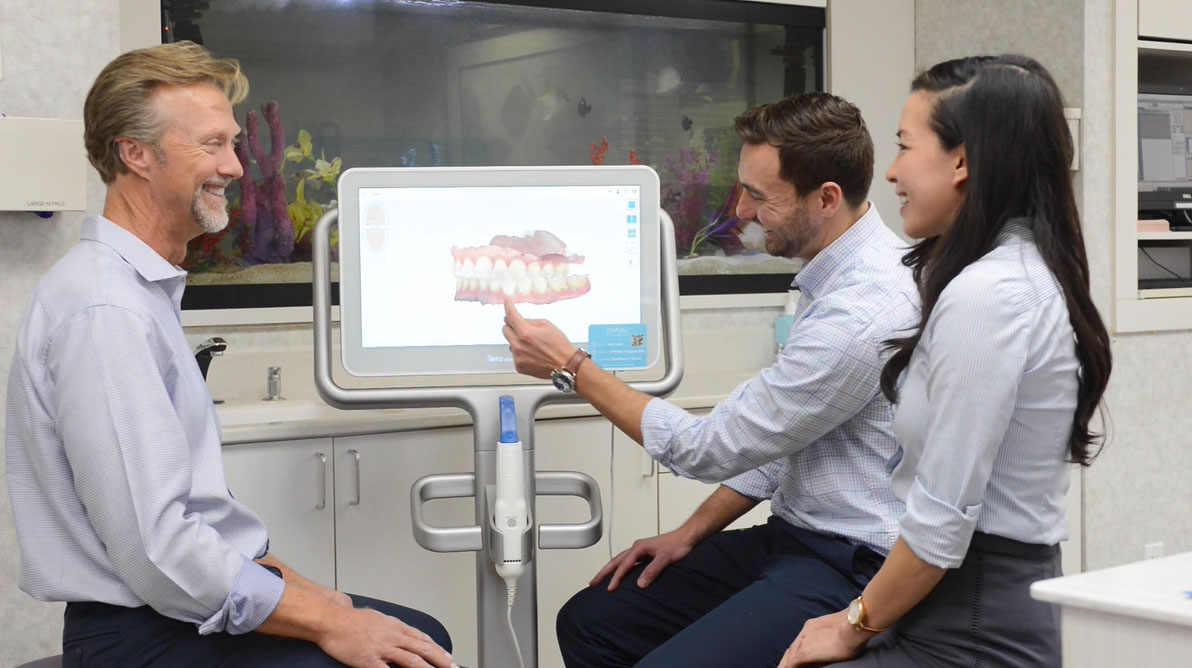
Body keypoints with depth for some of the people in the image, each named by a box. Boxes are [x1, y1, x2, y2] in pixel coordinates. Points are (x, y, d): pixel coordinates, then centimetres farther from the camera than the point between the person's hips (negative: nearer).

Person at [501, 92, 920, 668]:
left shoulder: (864, 313, -25)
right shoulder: (835, 276, 7)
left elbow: (713, 447, -17)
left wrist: (570, 365, -10)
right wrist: (691, 532, 12)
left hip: (851, 566, -10)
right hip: (789, 531, 10)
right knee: (589, 620, 4)